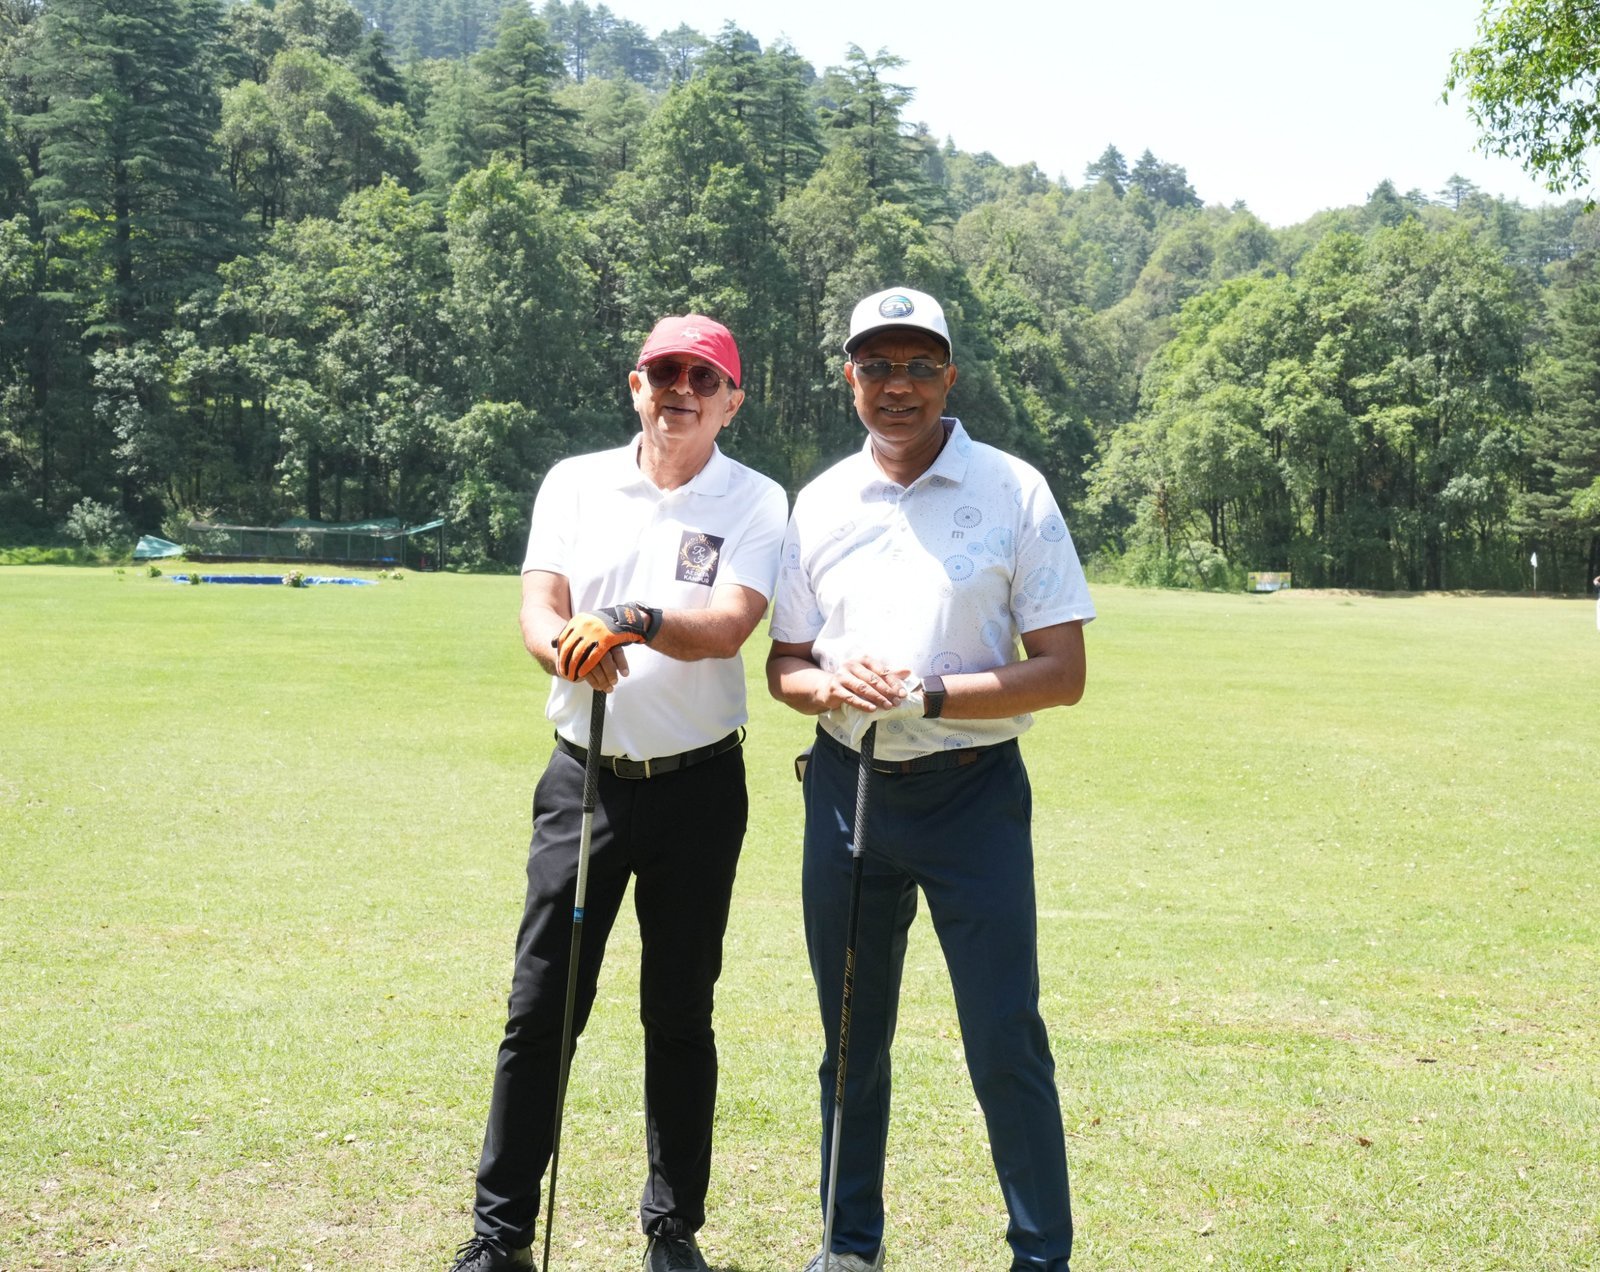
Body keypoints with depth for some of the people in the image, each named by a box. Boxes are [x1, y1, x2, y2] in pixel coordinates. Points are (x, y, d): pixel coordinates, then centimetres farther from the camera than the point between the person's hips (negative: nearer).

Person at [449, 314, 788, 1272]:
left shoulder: (756, 502, 0)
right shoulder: (576, 483, 7)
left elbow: (730, 623, -17)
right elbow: (539, 609, -4)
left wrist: (634, 623, -35)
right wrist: (570, 648, -27)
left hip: (699, 786, -1)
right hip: (585, 775, 1)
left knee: (681, 1014, 7)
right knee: (540, 1008, 0)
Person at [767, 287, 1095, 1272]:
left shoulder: (1013, 491, -4)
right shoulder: (820, 502, 8)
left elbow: (1063, 673, -8)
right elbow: (784, 667, 12)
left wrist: (927, 694, -19)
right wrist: (832, 685, -11)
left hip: (972, 791, -4)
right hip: (846, 784, 4)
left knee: (1006, 1042, -4)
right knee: (852, 1036, 13)